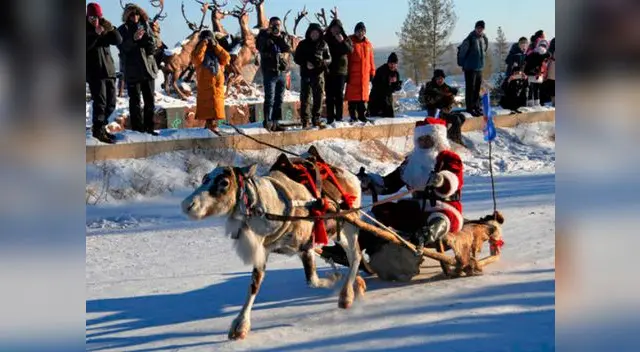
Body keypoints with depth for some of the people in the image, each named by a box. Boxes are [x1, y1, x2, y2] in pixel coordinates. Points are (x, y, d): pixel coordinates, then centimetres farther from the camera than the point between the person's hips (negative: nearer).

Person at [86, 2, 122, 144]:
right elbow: (86, 46, -16)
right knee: (100, 102, -13)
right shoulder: (86, 29, -1)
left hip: (109, 70, 6)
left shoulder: (104, 28, 13)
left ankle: (100, 126, 22)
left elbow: (118, 41, 1)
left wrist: (111, 29, -16)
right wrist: (95, 33, -26)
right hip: (94, 72, -6)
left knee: (111, 103, 9)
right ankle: (98, 130, -6)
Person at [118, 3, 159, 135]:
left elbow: (152, 46, 9)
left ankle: (149, 127, 13)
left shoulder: (145, 26, 10)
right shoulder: (123, 29, 1)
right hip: (132, 70, -3)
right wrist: (133, 39, -26)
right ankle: (137, 128, 1)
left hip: (148, 68, 3)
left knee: (150, 100, 6)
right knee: (135, 100, -1)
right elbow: (122, 47, -11)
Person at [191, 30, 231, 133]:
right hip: (205, 83, -3)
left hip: (218, 83, 3)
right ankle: (210, 122, -4)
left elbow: (226, 58, -2)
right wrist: (203, 45, -15)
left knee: (216, 103, 2)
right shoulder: (198, 51, 6)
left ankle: (213, 123, 8)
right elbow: (197, 59, -17)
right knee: (207, 103, -6)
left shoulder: (217, 51, 15)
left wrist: (216, 46, -6)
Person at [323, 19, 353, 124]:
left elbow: (350, 50, -6)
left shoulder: (345, 38, 6)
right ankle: (330, 117, 1)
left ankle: (339, 116, 4)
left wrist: (343, 42, -17)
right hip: (328, 70, 0)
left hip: (341, 70, 0)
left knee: (339, 95, 0)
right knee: (329, 95, -1)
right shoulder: (325, 38, 4)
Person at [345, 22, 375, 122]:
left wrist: (372, 72, 10)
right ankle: (353, 116, 4)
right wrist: (346, 73, -10)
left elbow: (371, 59, 13)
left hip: (364, 74, 4)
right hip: (353, 74, -4)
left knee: (363, 94, 7)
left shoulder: (368, 44, 11)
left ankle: (361, 114, 16)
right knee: (353, 94, -2)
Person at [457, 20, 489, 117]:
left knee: (477, 88, 12)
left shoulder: (484, 39, 6)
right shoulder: (469, 39, -15)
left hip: (479, 68, 7)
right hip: (470, 68, -7)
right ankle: (470, 108, 1)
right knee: (470, 88, -4)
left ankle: (476, 106, 21)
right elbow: (462, 51, -12)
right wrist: (462, 63, -4)